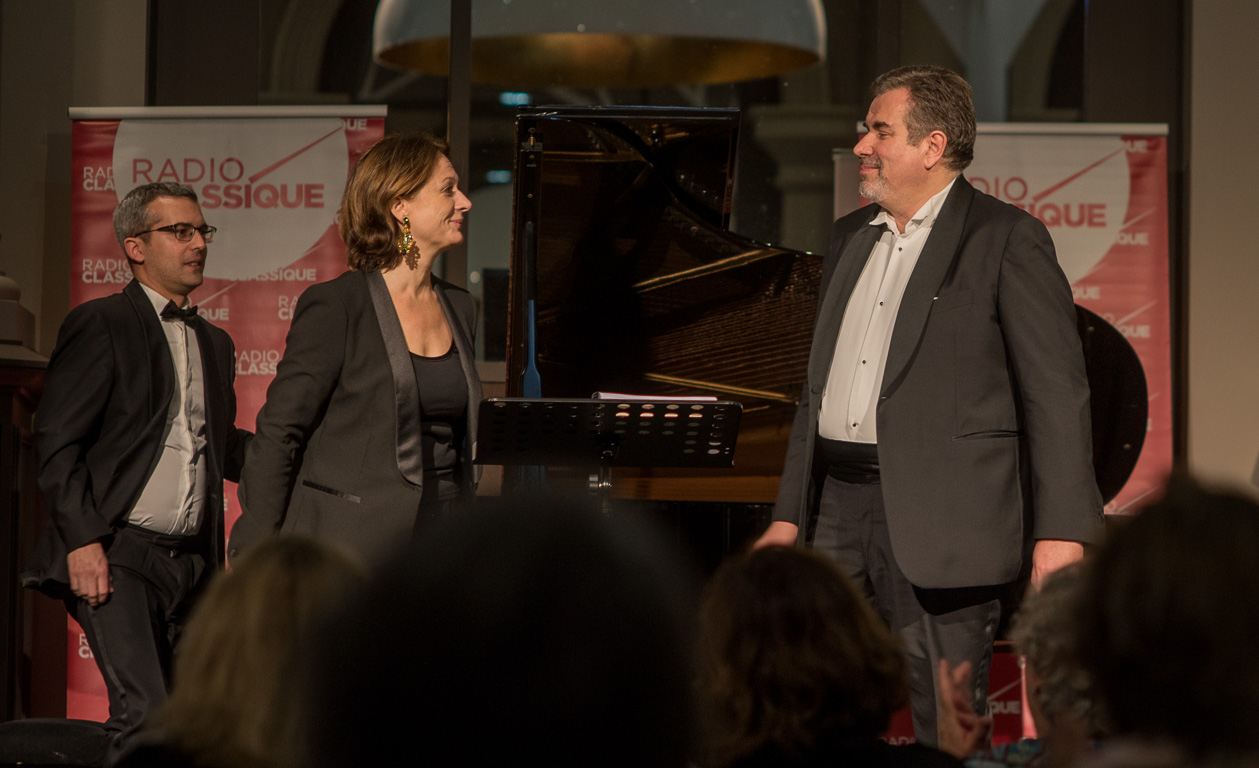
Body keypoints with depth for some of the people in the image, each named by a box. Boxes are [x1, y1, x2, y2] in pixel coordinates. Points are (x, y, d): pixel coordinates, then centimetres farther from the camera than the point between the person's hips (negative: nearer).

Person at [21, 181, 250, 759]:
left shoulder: (214, 343, 21)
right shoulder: (100, 325, -1)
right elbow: (56, 442, -7)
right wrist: (82, 539, -16)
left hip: (192, 562, 7)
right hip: (117, 557, -7)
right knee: (144, 713, -19)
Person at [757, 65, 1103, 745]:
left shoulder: (1006, 238, -4)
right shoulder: (850, 238, 18)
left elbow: (1056, 391, -9)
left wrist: (1062, 530, -15)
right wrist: (788, 515, 19)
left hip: (938, 521, -6)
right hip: (838, 503, 7)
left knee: (947, 733, -4)